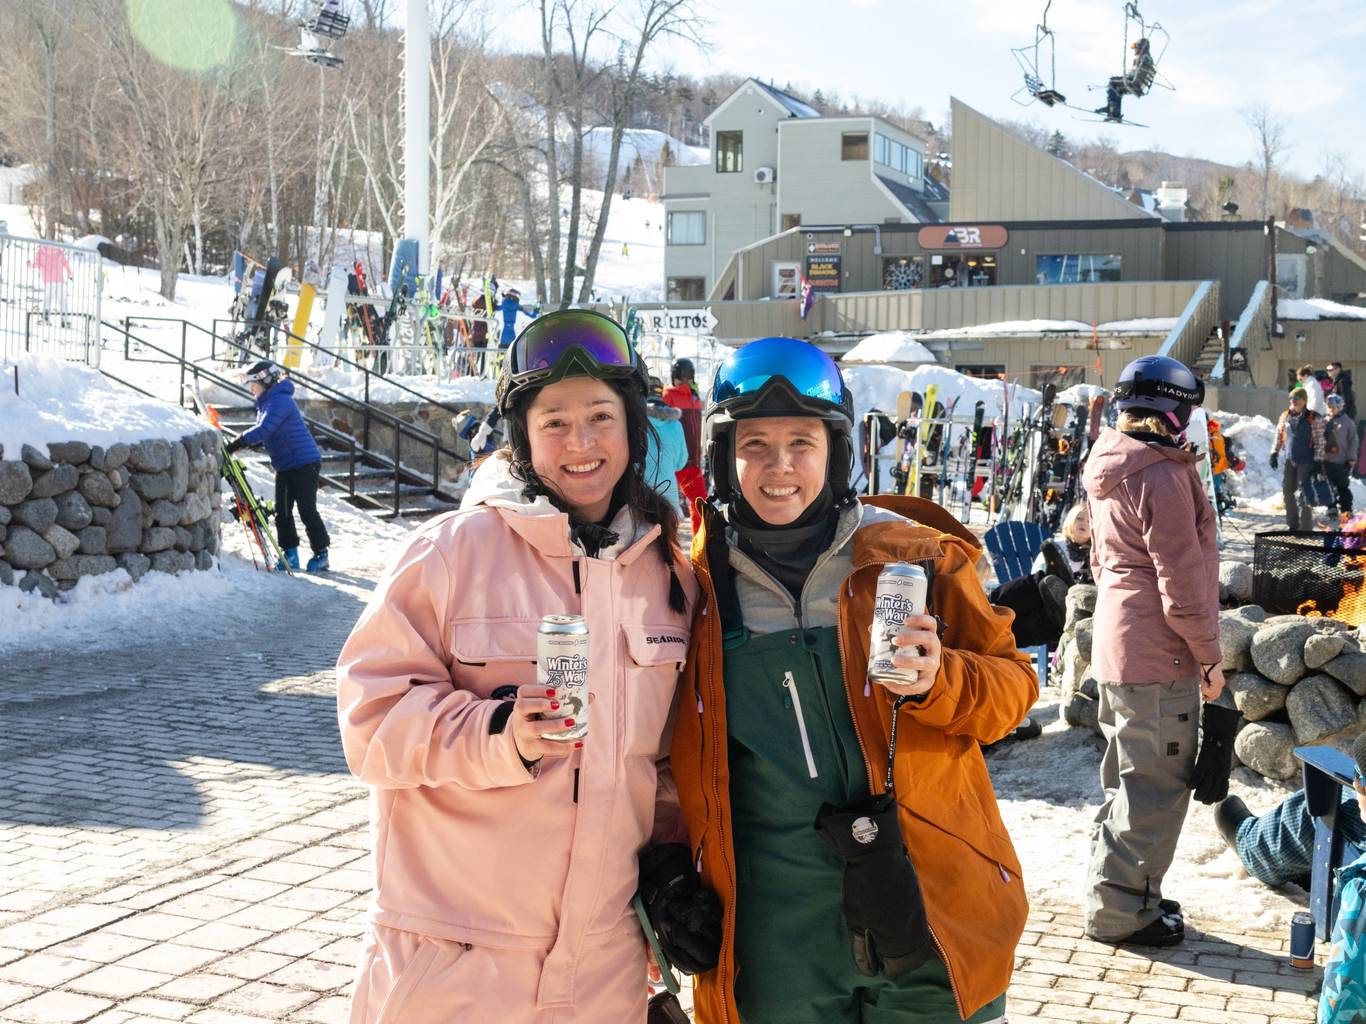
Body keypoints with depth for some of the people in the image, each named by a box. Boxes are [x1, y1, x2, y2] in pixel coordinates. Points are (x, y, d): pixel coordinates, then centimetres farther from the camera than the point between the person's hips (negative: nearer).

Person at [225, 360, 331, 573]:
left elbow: (263, 430, -30)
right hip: (284, 466, 10)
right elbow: (265, 435, 15)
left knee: (307, 511, -3)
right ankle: (290, 554, 14)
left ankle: (321, 554, 7)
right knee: (282, 511, 7)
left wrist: (238, 443, -31)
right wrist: (244, 443, -1)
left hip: (304, 462, -10)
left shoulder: (280, 401, -19)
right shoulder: (267, 402, 14)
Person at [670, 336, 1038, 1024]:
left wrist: (938, 682, -16)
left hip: (929, 915, 0)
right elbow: (671, 764, 12)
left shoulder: (914, 557, -2)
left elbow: (1011, 682, 3)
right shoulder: (696, 586, 1)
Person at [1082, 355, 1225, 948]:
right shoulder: (1162, 475, -19)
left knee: (1128, 780, 20)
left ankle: (1116, 894, 31)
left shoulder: (1107, 470, 10)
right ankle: (1121, 911, 9)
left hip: (1116, 644, 10)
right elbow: (1181, 581, -21)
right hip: (1159, 654, -10)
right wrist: (1210, 655, -10)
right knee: (1157, 787, 1)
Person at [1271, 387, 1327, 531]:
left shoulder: (1314, 418, -8)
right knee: (1287, 491, 10)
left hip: (1306, 462, -6)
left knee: (1303, 494, -9)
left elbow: (1320, 441, -7)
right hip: (1289, 461, 6)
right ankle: (1293, 524, 24)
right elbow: (1278, 435, 16)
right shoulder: (1285, 416, 6)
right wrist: (1274, 453, 12)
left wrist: (1317, 461, -10)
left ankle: (1305, 527, -5)